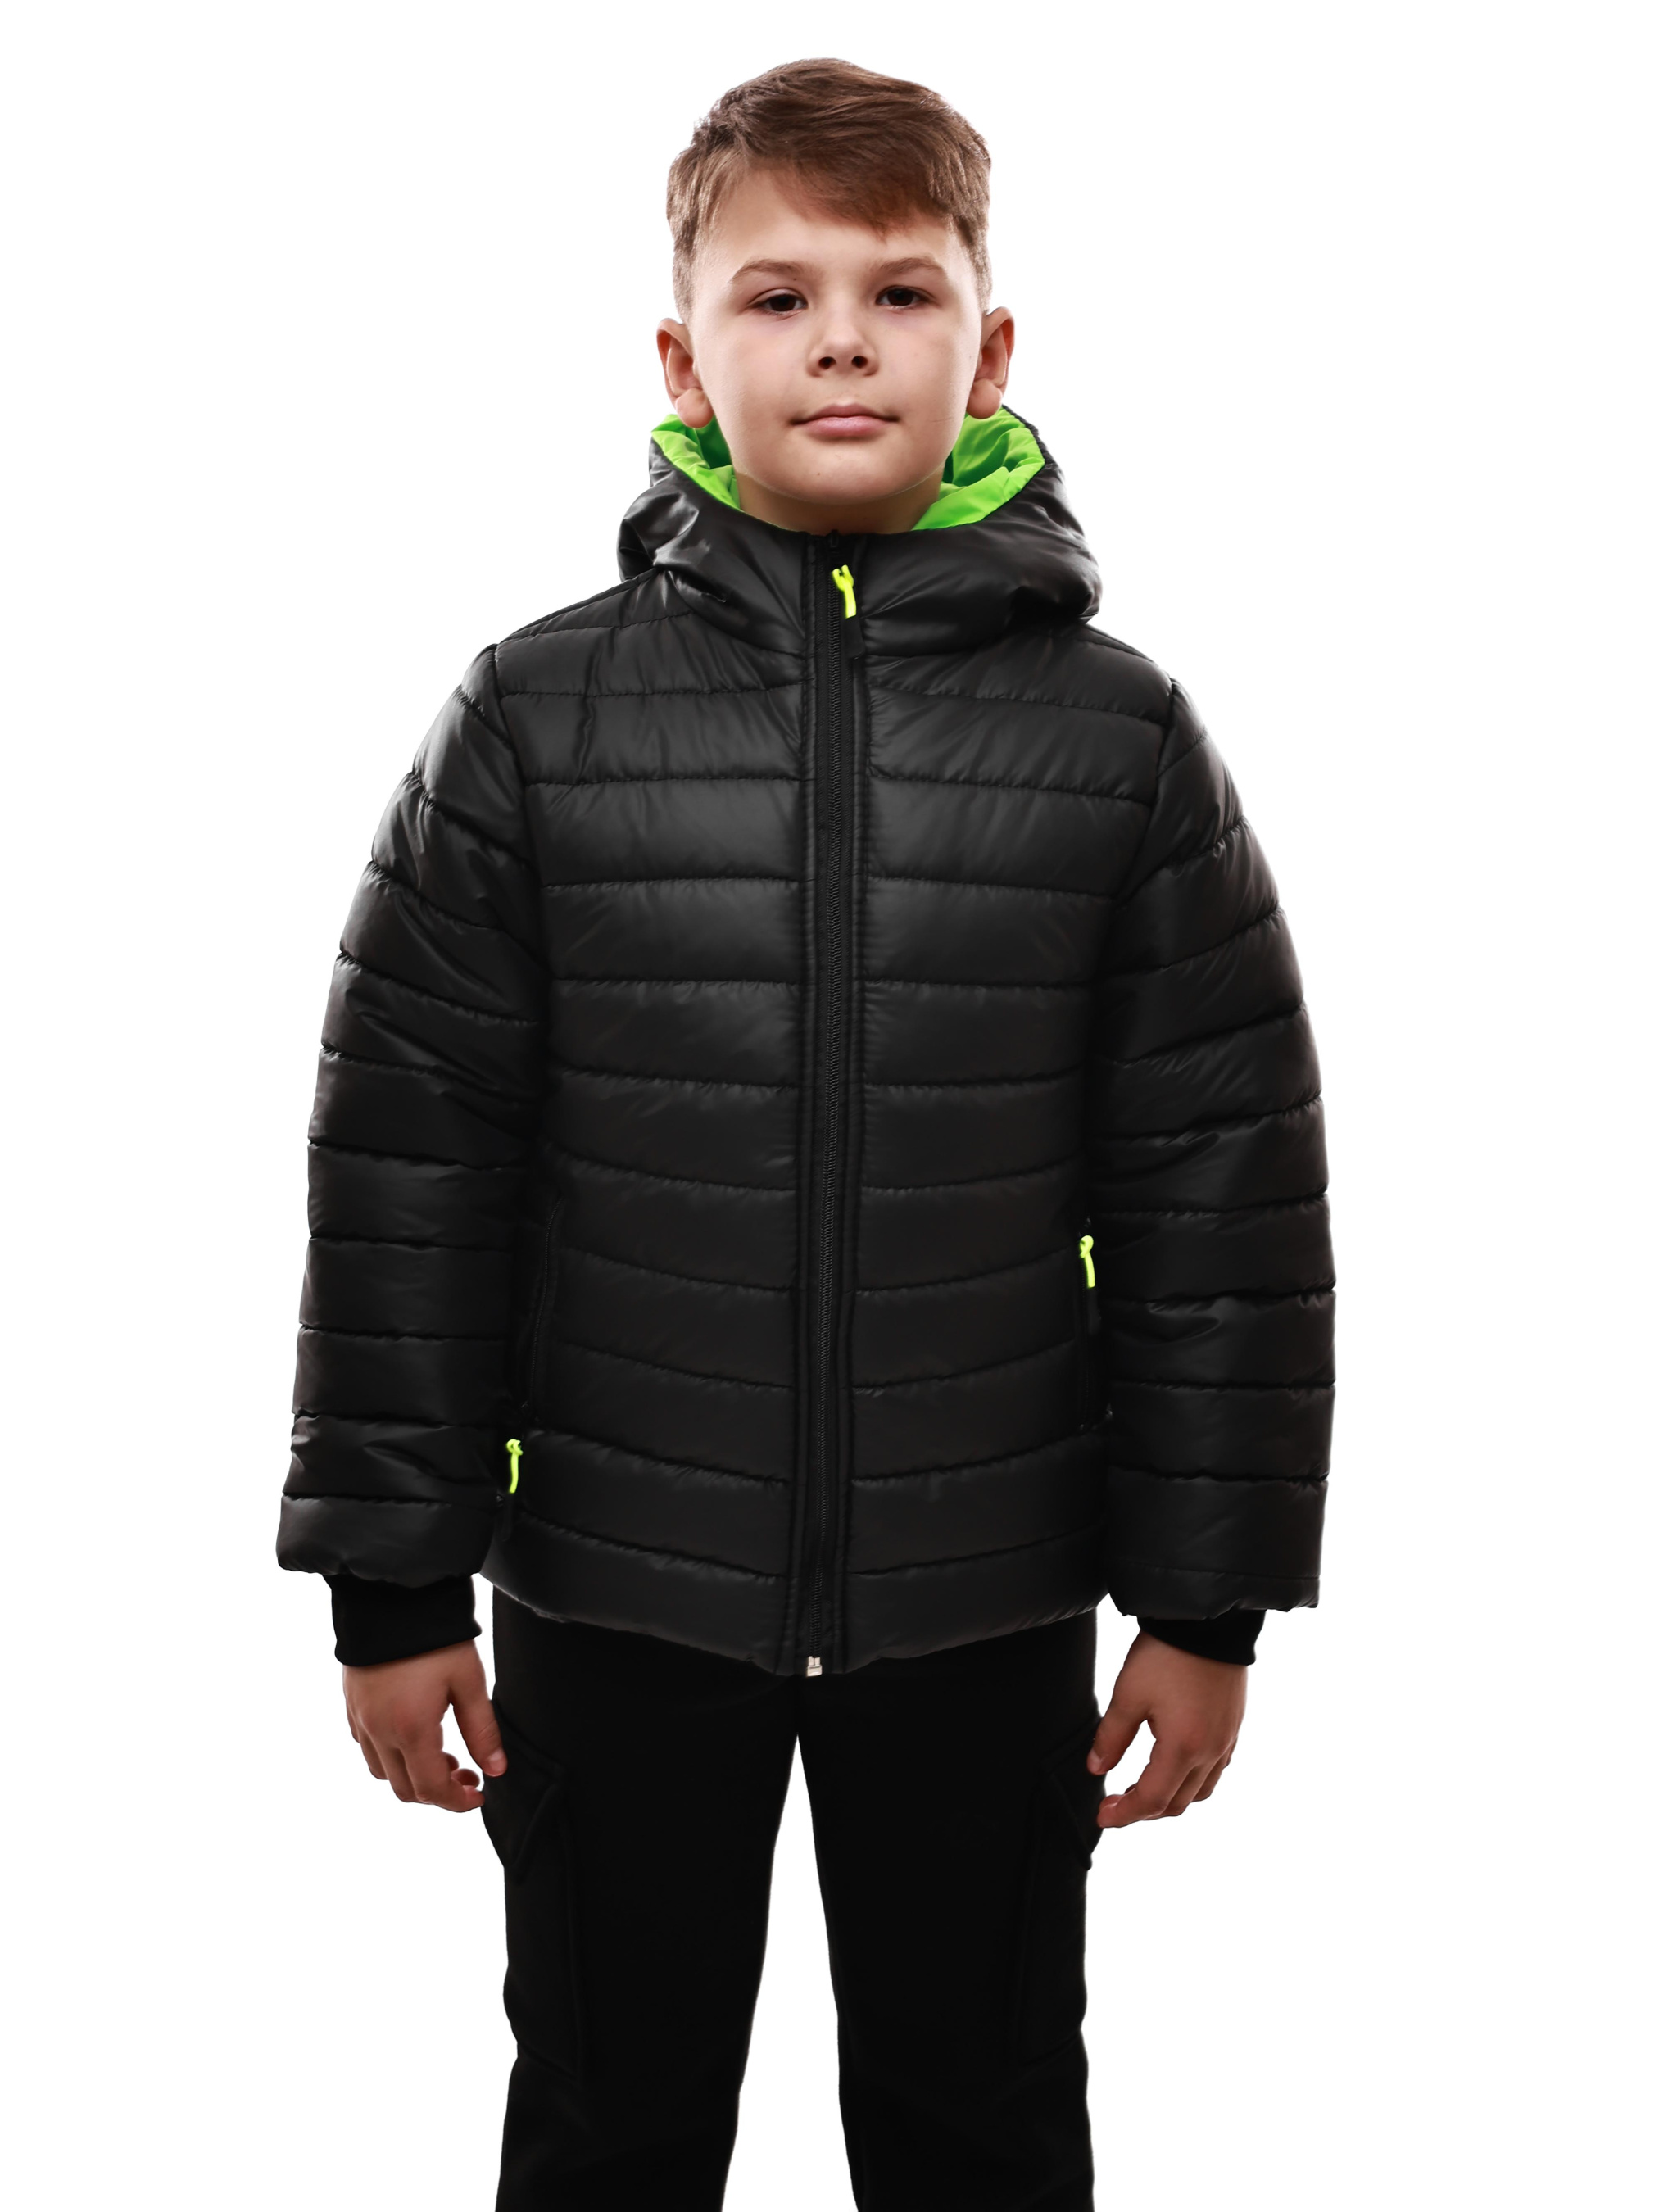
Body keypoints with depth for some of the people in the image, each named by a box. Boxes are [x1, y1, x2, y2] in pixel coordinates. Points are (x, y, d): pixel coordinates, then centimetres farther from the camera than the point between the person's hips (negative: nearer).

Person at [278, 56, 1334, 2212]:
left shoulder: (1122, 741, -4)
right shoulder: (535, 720, -5)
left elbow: (1222, 1201, -1)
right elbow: (406, 1168, -3)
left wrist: (1207, 1601, -1)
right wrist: (392, 1579, -2)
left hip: (986, 1599, 1)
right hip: (614, 1590, 0)